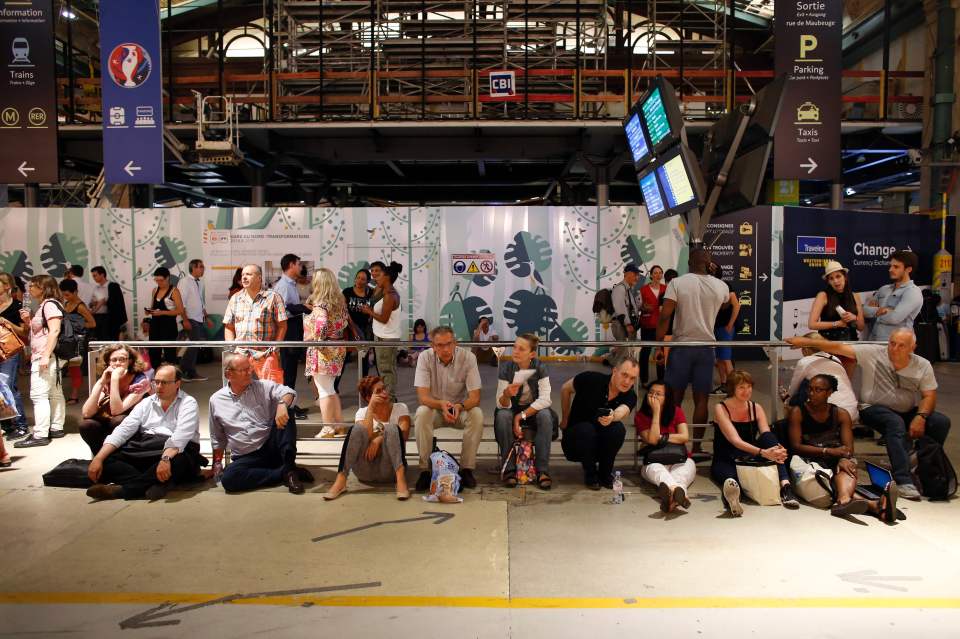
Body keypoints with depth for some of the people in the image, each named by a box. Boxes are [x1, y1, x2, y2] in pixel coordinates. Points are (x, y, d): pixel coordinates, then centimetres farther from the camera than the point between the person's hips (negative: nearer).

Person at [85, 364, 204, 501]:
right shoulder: (146, 403, 13)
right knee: (107, 460, -15)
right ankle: (151, 484, -33)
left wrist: (166, 458, -38)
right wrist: (98, 458, -9)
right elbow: (123, 430, 4)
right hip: (144, 452, 5)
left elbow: (181, 436, -20)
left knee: (177, 460, -39)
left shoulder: (188, 403, -3)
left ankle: (125, 489, -32)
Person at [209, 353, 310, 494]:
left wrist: (282, 404, -37)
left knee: (285, 414, -23)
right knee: (228, 478, -31)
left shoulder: (263, 386, 4)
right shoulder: (216, 400, 8)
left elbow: (288, 392, -15)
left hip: (272, 447, 0)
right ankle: (283, 473, -22)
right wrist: (217, 464, 12)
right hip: (246, 458, 1)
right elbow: (218, 439, 19)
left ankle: (289, 467, -27)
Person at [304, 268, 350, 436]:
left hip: (322, 352, -8)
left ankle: (328, 428, 7)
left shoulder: (320, 305, -16)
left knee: (324, 391, 0)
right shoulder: (340, 301, 8)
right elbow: (345, 322, 11)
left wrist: (314, 339, -14)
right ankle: (339, 424, 24)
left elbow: (321, 323, -28)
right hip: (337, 349, 8)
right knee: (330, 389, 19)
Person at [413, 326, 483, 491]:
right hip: (434, 408, 0)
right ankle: (425, 469, -22)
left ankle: (467, 469, -19)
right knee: (421, 414, -33)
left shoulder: (468, 357, -16)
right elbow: (423, 396, -22)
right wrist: (441, 404, -43)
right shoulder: (425, 358, -16)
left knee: (477, 414, -31)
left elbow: (475, 397, -19)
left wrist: (460, 406, -41)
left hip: (461, 408, 0)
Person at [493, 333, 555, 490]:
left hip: (534, 411, 0)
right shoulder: (506, 367, -14)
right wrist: (506, 394, -41)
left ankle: (542, 470, -25)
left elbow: (545, 399, -20)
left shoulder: (540, 368, -15)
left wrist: (521, 416, -26)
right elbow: (502, 405, -17)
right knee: (502, 416, -32)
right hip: (513, 410, 1)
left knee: (545, 415, -32)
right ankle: (509, 469, -21)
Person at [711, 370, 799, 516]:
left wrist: (777, 449, -36)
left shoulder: (756, 408, 5)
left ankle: (785, 485, -43)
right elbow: (735, 440, -24)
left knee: (769, 437, -25)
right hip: (725, 461, -4)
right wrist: (763, 452, -41)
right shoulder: (721, 409, -11)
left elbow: (767, 436, -10)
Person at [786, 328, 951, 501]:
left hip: (908, 412, 4)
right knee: (896, 423, -36)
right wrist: (806, 342, -16)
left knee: (941, 422, -19)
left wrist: (920, 417, -20)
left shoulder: (923, 365, 0)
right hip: (874, 408, -4)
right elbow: (838, 348, -11)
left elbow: (929, 395, -1)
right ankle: (903, 481, -39)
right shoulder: (873, 353, -8)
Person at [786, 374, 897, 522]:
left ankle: (843, 500, -65)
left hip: (836, 460, 2)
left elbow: (848, 447, 2)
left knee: (847, 467, -33)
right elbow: (795, 446, -6)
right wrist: (828, 451, -17)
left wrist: (844, 458, -23)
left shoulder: (841, 414, 13)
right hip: (809, 460, -2)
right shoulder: (797, 412, 5)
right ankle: (872, 505, -59)